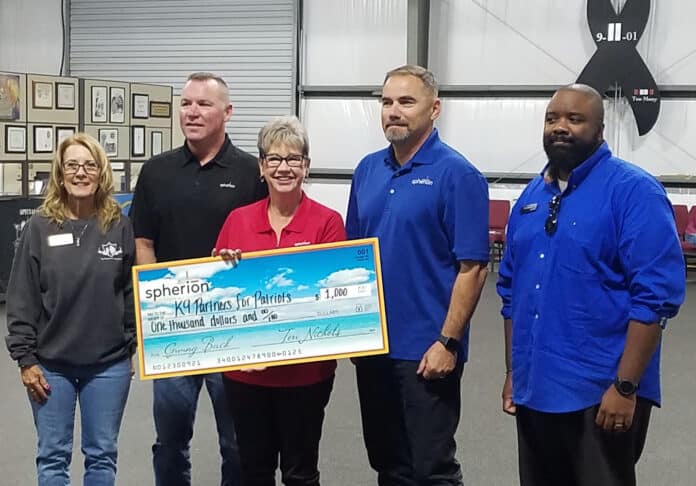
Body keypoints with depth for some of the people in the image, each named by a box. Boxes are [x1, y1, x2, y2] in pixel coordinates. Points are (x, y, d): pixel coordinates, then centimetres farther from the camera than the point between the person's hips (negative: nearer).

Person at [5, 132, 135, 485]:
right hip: (51, 364, 0)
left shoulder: (119, 226, -1)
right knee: (53, 456, 10)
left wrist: (131, 347, 3)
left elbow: (133, 291, 4)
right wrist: (25, 358, -6)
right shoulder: (39, 227, -4)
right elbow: (21, 298, -3)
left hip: (109, 363, 1)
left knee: (102, 455, 12)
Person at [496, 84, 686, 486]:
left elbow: (656, 295, -17)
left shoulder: (634, 191, -10)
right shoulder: (531, 196, 10)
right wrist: (513, 371, 15)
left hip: (600, 393, -6)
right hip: (534, 388, 7)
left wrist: (625, 386, -20)